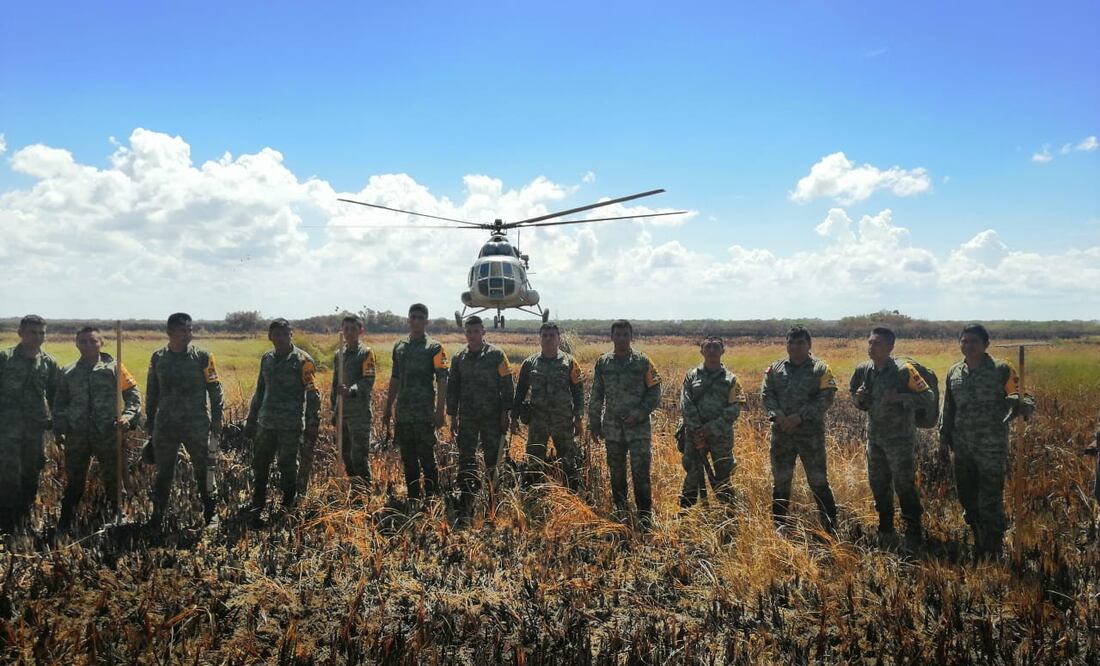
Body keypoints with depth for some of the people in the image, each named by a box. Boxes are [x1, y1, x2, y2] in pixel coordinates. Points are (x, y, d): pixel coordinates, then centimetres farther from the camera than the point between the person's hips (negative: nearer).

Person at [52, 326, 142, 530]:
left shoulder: (114, 367, 2)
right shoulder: (68, 372, 11)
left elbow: (133, 394, 1)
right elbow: (59, 404, 16)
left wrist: (128, 416, -14)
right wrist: (58, 429, 6)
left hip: (108, 435, -2)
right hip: (77, 436, 2)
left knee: (112, 480, 7)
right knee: (74, 481, 9)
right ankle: (64, 526, 17)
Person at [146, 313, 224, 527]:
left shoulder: (202, 357, -3)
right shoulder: (158, 358, 5)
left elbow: (215, 389, -1)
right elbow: (152, 392, 14)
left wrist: (216, 418, -4)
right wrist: (150, 420, 14)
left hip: (197, 425, -2)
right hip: (165, 425, 2)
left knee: (204, 470, 4)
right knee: (163, 473, 9)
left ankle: (210, 513, 16)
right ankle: (157, 516, 21)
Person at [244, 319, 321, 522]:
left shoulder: (302, 361, -8)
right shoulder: (267, 358, 10)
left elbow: (313, 395, -9)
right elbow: (259, 391, 19)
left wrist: (312, 424, -14)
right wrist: (251, 419, 17)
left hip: (290, 427, -6)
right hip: (265, 424, 6)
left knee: (288, 470, 4)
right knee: (259, 467, 12)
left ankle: (289, 510, 18)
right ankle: (256, 509, 26)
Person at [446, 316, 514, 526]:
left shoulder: (496, 355, -2)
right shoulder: (459, 358, 9)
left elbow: (506, 385, -3)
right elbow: (452, 388, 13)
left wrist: (505, 412, -7)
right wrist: (452, 416, 9)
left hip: (492, 417, -3)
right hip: (467, 417, 3)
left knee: (493, 459, 4)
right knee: (466, 461, -1)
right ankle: (465, 510, 1)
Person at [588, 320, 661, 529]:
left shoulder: (643, 362, -1)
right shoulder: (602, 363, 6)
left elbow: (655, 392, 0)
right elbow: (596, 397, 10)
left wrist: (640, 413, -12)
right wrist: (594, 424, 9)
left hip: (639, 427, -3)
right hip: (612, 428, 3)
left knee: (641, 473, -6)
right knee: (616, 474, 10)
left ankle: (645, 517, 2)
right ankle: (621, 513, 24)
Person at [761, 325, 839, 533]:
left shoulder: (820, 369, -2)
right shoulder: (775, 369, 8)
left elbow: (826, 398, -10)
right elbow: (766, 394, 3)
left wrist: (800, 416, -18)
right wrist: (777, 415, -15)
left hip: (811, 433, -3)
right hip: (781, 433, 3)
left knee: (818, 481, -1)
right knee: (780, 481, 12)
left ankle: (831, 528, 9)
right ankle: (778, 527, 24)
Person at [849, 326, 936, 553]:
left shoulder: (903, 371, -16)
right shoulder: (863, 370, 2)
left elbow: (929, 399, -16)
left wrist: (899, 397, -26)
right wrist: (859, 398, -7)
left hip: (900, 439, -6)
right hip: (875, 438, 6)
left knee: (905, 487, -1)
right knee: (878, 485, 15)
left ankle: (914, 536, 12)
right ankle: (885, 531, 30)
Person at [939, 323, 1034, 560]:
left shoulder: (1002, 370, -9)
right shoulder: (954, 372, 7)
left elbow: (1026, 402, -9)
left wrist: (1018, 403, -32)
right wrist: (944, 436, 14)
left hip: (992, 449, -5)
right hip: (963, 449, 5)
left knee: (990, 503, -2)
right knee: (967, 498, 16)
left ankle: (993, 553, 13)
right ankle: (979, 543, 35)